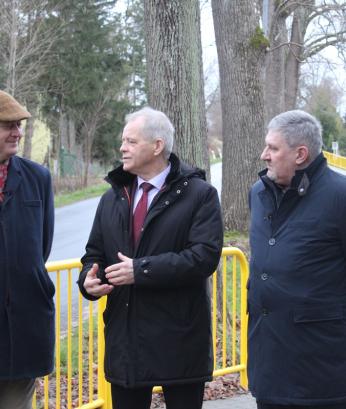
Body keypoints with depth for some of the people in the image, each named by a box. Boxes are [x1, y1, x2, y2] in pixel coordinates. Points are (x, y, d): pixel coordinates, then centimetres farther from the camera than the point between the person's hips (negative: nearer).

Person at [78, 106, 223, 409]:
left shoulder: (199, 194, -5)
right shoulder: (112, 198, 13)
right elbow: (95, 253, 18)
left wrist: (142, 270, -20)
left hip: (178, 338, -5)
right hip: (124, 336, 5)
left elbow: (205, 255, -17)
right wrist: (89, 277, -6)